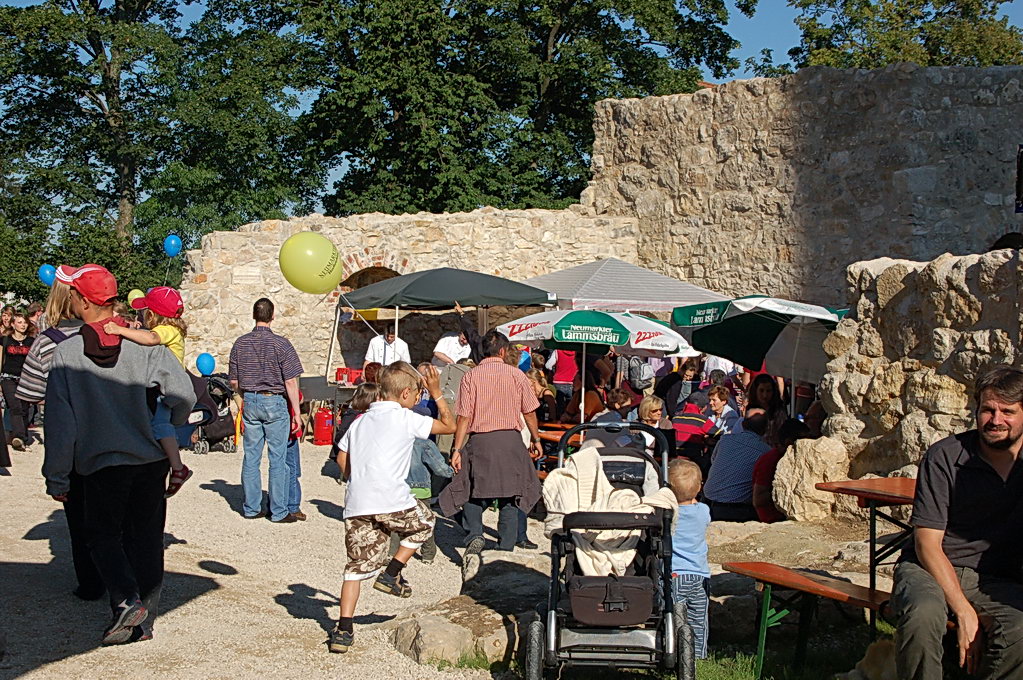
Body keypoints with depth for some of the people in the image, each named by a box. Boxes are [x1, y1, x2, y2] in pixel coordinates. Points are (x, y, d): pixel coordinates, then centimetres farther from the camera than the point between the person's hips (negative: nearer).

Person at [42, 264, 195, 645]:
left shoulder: (66, 353, -8)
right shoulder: (143, 344, -6)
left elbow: (60, 422, -7)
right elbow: (184, 394, -11)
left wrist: (56, 477, 1)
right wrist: (167, 431, 10)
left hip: (102, 464, -2)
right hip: (151, 460, 2)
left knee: (102, 533, 15)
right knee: (145, 538, 14)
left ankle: (126, 599, -8)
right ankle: (143, 621, 18)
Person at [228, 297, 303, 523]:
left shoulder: (240, 343, 3)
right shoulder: (281, 344, -9)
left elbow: (234, 381, 8)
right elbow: (291, 382, -11)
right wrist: (297, 412, -5)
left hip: (250, 402, 4)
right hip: (274, 403, -4)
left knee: (251, 457, 10)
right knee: (277, 459, 1)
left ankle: (251, 508, 17)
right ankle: (278, 511, 4)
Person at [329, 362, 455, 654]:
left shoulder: (361, 421, 19)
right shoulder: (406, 419, 1)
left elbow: (342, 459, 22)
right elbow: (449, 425, 9)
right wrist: (437, 394, 18)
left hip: (356, 505, 5)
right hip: (391, 503, -5)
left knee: (357, 566, 11)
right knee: (424, 522, 25)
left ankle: (343, 630, 6)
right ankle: (392, 573, 18)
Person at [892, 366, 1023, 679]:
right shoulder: (944, 457, -6)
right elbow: (927, 542, -9)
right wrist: (964, 611, -18)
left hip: (996, 580, 2)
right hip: (929, 568, -2)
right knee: (922, 615, -37)